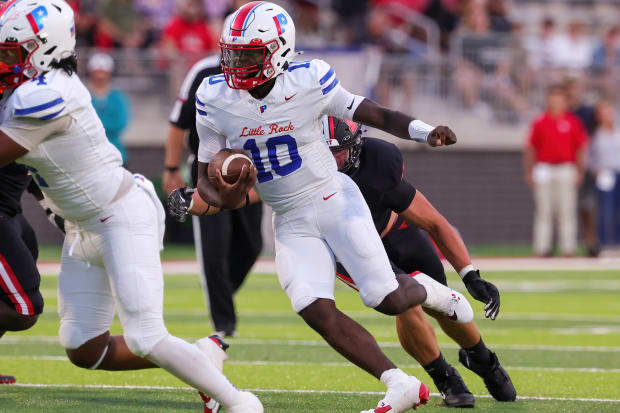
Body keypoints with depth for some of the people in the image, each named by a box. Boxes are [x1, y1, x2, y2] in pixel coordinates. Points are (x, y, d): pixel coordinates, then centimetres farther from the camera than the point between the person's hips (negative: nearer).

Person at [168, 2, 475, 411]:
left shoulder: (309, 82, -15)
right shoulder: (215, 99, -7)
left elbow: (374, 114, -6)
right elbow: (208, 172, 3)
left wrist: (426, 132, -22)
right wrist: (216, 197, -20)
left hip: (333, 199, -3)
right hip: (291, 222, 3)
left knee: (387, 299, -11)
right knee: (316, 311, -16)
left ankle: (425, 289, 27)